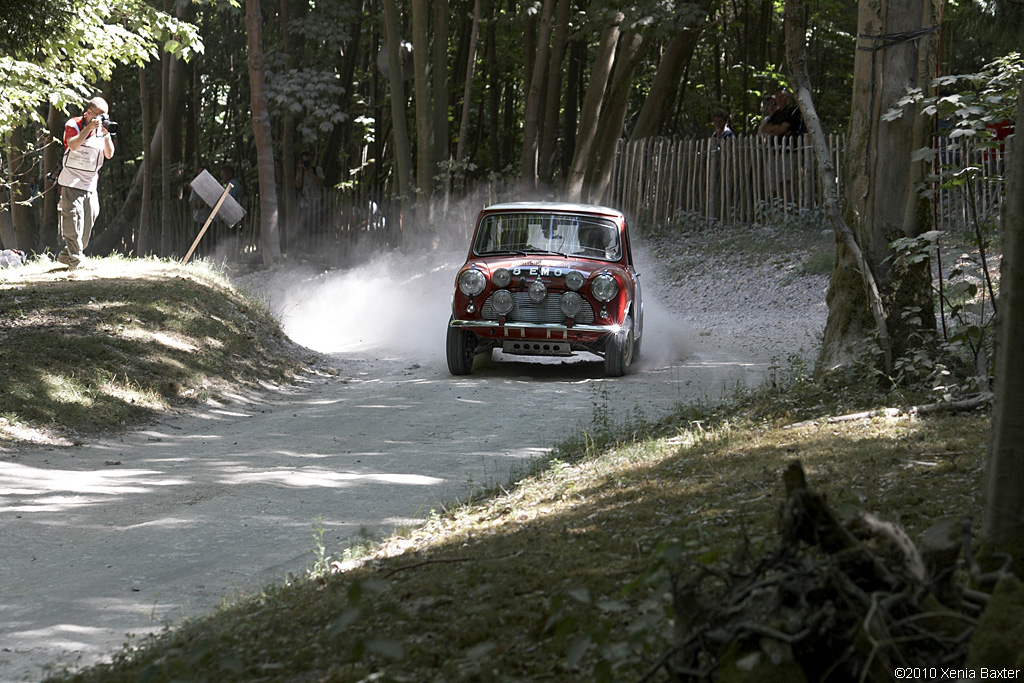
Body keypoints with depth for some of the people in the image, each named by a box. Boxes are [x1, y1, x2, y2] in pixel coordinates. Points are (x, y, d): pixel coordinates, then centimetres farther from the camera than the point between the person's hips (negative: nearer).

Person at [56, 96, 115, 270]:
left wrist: (106, 134, -11)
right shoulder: (73, 124, -6)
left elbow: (109, 154, 3)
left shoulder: (102, 128, 8)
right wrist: (89, 128, -24)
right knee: (73, 220, -14)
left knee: (89, 221, 5)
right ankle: (76, 259, -13)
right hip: (71, 182, -5)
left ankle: (66, 255, 17)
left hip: (90, 184, 5)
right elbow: (73, 145, -23)